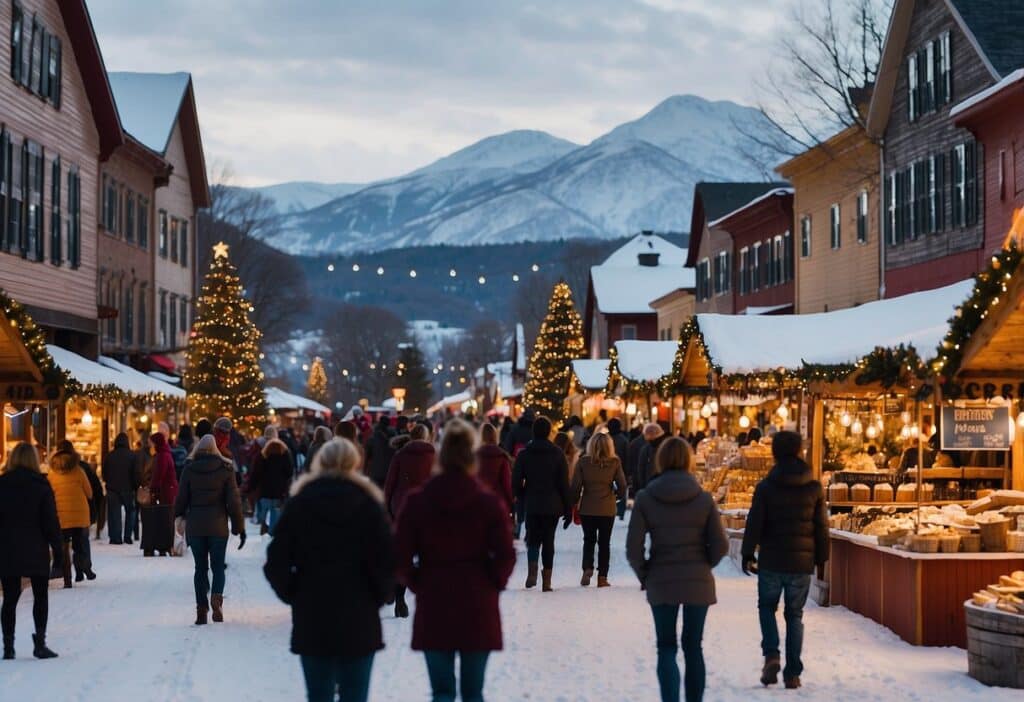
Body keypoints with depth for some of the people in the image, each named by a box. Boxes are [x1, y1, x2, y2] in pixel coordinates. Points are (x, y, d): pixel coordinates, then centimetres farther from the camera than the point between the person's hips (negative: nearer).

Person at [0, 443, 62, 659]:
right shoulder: (41, 485, -6)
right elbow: (51, 521, -6)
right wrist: (58, 550, 0)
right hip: (36, 551, -2)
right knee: (41, 595, 9)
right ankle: (40, 642, 0)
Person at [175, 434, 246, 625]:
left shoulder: (189, 469, -1)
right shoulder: (225, 469, -3)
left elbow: (181, 498, -1)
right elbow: (234, 500, -4)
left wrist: (180, 517, 17)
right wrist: (240, 528, 2)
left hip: (195, 527, 1)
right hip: (218, 527, -1)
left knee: (200, 568, 11)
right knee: (218, 567, 9)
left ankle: (202, 610, 6)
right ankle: (217, 597, -18)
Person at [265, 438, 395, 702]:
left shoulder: (299, 504, 1)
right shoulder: (368, 504, -3)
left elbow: (277, 562, -2)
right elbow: (387, 560, -8)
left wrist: (293, 595, 11)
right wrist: (380, 597, 7)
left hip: (311, 620, 1)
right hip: (359, 620, -1)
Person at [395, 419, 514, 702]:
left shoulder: (417, 501, -4)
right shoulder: (489, 501, -6)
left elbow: (401, 556, -5)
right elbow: (505, 556, -9)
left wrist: (419, 585, 10)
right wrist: (492, 585, 8)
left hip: (433, 606, 0)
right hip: (478, 607, 0)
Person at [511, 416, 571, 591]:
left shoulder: (524, 454, -2)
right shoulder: (558, 453, -3)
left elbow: (516, 482, -3)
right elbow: (564, 483, -3)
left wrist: (522, 497, 15)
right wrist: (568, 509, 2)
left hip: (532, 504, 0)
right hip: (552, 505, 0)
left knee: (533, 538, 10)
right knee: (548, 540, 7)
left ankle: (532, 571, -15)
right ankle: (546, 581, 5)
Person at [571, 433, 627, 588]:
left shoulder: (583, 462, -7)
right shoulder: (615, 462, -6)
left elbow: (575, 486, -7)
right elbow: (622, 485, -5)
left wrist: (574, 503, 7)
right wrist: (618, 496, 16)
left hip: (587, 508, 0)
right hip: (607, 509, 0)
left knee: (589, 540, 16)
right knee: (604, 542, 10)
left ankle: (587, 568, -5)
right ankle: (602, 577, 8)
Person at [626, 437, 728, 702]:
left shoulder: (645, 498, -7)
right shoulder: (703, 498, -4)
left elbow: (634, 548, -9)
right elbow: (720, 545, -5)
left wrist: (644, 576, 6)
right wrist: (702, 566, 12)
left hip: (661, 583, -1)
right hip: (698, 582, 1)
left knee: (666, 648, 7)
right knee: (693, 647, 15)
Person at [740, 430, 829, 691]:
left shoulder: (766, 487, -6)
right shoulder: (814, 488, 0)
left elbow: (754, 523, -6)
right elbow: (821, 527, 3)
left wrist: (747, 554, 2)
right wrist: (821, 558, 12)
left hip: (771, 561, -1)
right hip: (802, 562, 1)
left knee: (767, 607, 17)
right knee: (795, 614, 11)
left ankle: (771, 655, -6)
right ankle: (792, 673, 8)